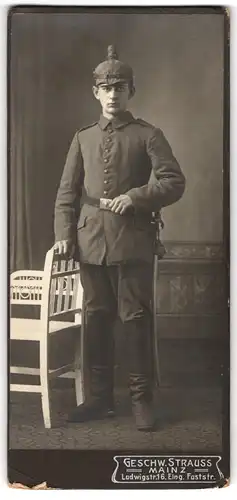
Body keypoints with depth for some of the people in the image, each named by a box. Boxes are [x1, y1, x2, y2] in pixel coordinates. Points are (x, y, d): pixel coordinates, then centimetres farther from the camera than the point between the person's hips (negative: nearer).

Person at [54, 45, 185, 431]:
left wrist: (135, 197, -15)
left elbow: (174, 182, -3)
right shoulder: (83, 138, 16)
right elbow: (67, 192, 13)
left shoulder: (148, 135, 5)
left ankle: (141, 397, 11)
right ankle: (100, 396, 19)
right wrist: (64, 233, 1)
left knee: (136, 319, 0)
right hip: (91, 243, 4)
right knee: (96, 319, 8)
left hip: (133, 243, -3)